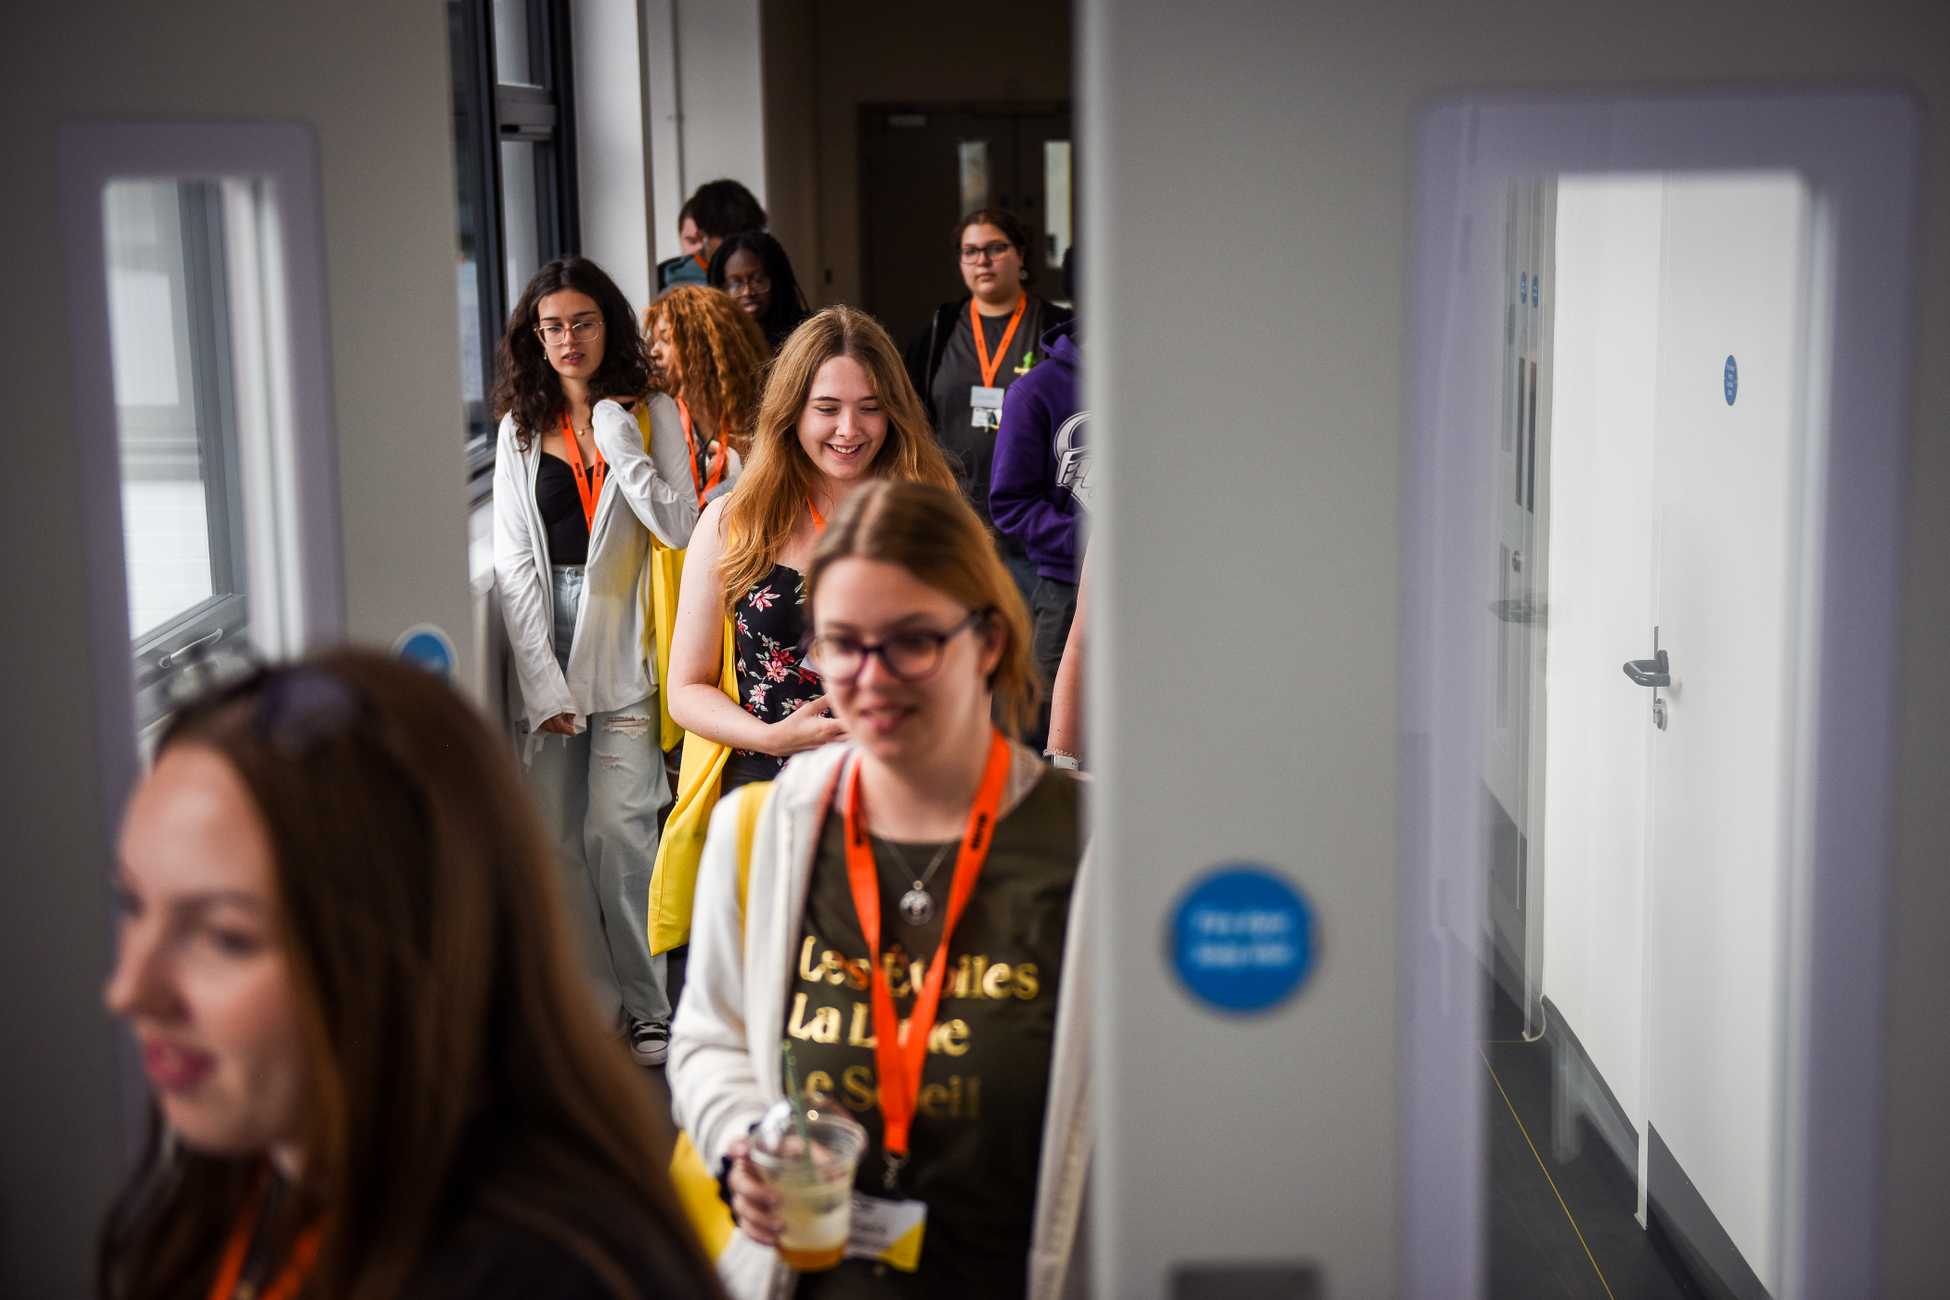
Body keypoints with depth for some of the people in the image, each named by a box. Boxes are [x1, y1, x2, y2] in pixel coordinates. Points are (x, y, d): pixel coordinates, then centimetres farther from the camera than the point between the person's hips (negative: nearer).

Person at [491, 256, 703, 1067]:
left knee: (617, 828, -8)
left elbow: (681, 528, -8)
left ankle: (650, 1005, 6)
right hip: (544, 644, 3)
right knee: (558, 839, 2)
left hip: (625, 647, -3)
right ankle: (596, 1001, 14)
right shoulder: (521, 428, 9)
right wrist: (543, 681, -5)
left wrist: (618, 443, -11)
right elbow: (513, 560, 4)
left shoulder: (651, 415, 3)